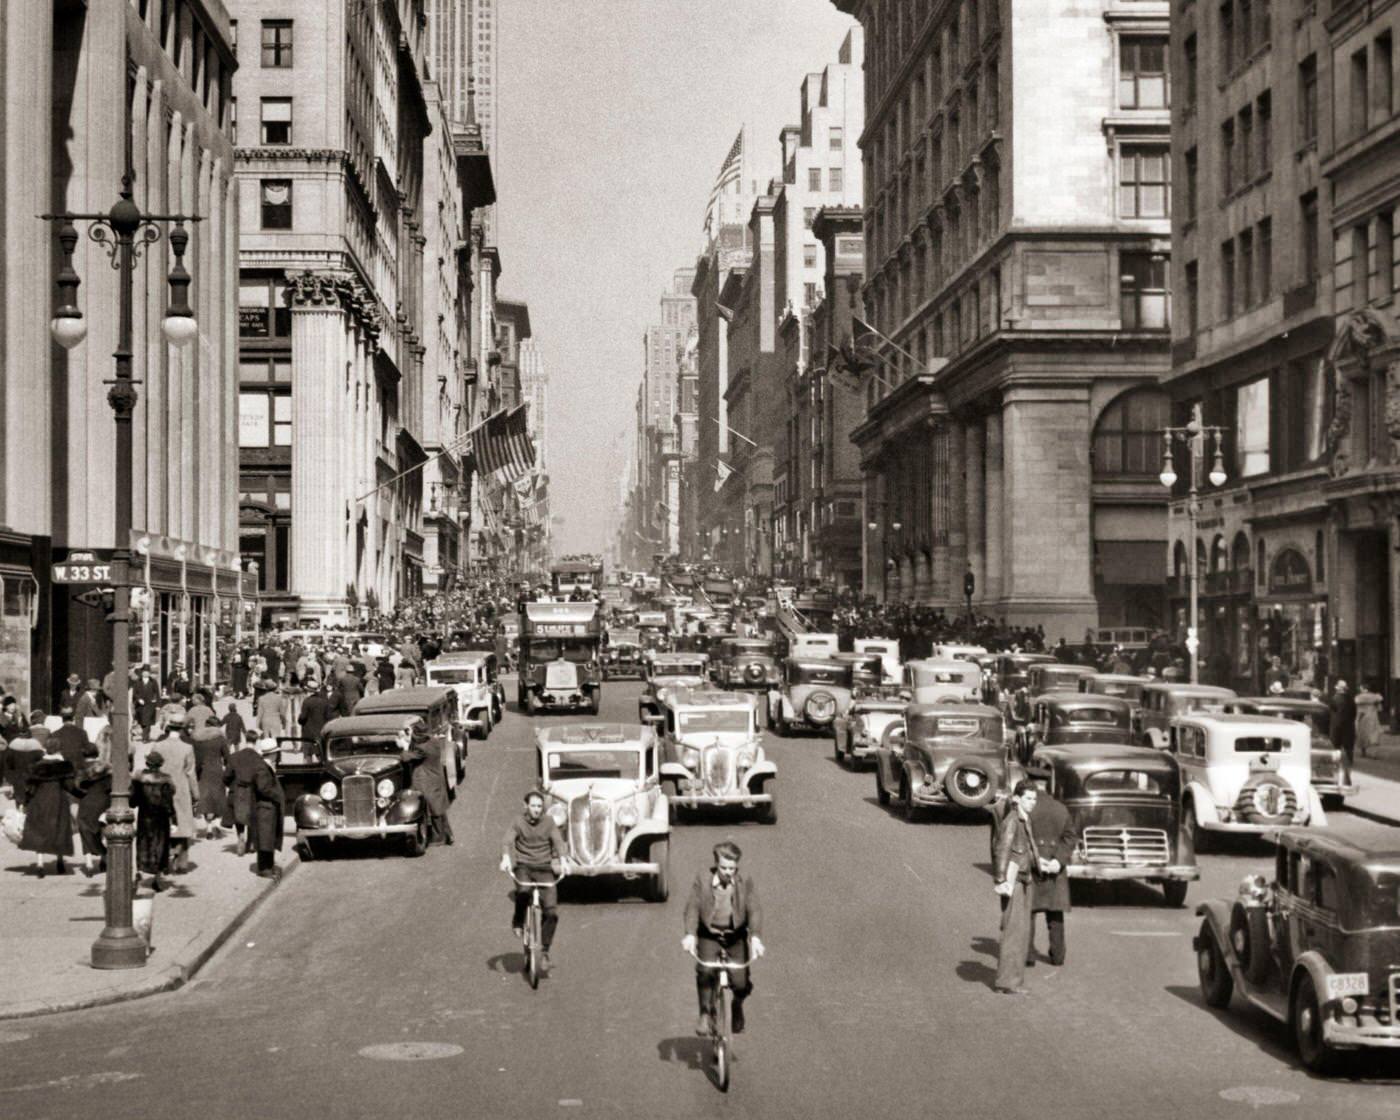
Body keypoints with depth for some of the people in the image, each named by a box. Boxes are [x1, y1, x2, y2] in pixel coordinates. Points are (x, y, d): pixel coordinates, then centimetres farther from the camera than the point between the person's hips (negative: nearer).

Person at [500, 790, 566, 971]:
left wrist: (562, 860, -26)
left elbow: (558, 841, -7)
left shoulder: (549, 822, 5)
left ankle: (544, 951, 3)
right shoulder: (518, 822, 1)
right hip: (523, 866, -2)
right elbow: (509, 841, -13)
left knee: (551, 912, -12)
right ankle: (518, 921, -7)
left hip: (544, 868, 2)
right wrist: (506, 858, -33)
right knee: (523, 891, -36)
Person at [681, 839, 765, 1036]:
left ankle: (738, 1005, 23)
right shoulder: (702, 880, -6)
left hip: (736, 937, 1)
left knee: (740, 982, -12)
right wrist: (690, 934, -29)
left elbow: (754, 910, -13)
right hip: (709, 936, -1)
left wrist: (756, 938, -29)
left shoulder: (745, 883, -4)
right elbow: (692, 907, -13)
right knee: (706, 972, -26)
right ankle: (706, 1015, -9)